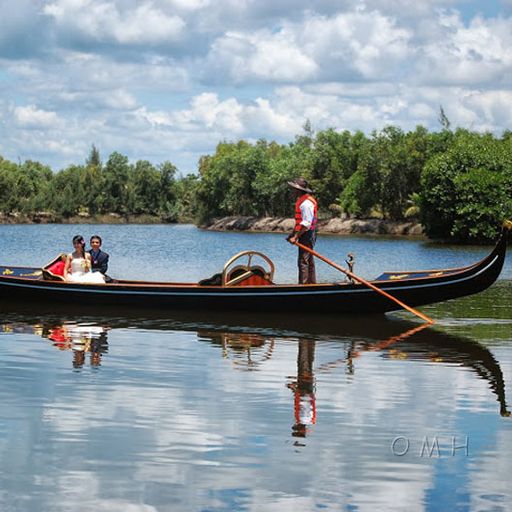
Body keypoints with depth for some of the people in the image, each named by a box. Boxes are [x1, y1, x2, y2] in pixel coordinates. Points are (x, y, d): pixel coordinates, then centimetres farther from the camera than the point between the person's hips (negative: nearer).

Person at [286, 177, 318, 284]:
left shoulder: (306, 203, -19)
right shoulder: (302, 201, 16)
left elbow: (306, 224, -24)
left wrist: (295, 237, -21)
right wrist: (293, 234, 18)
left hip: (306, 235, -11)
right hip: (307, 235, 11)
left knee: (303, 262, -11)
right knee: (309, 261, 15)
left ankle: (303, 284, -11)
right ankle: (312, 283, 21)